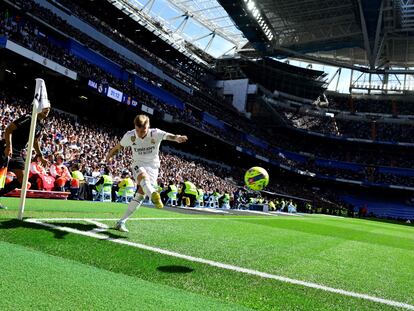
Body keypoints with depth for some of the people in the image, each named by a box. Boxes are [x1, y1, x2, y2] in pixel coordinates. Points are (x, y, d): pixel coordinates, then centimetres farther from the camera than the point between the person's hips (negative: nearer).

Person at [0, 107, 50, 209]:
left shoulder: (41, 125, 11)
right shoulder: (28, 118, -13)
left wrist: (41, 157, 23)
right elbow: (8, 129, -17)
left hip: (18, 154, 8)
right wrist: (9, 146, -28)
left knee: (22, 179, 5)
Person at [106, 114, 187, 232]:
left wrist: (177, 138, -62)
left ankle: (122, 221, 2)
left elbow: (168, 136, -40)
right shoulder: (129, 136, -11)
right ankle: (153, 195, -65)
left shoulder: (155, 134, -19)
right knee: (143, 176, -36)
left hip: (152, 166, 0)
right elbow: (118, 147, 8)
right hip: (138, 164, 1)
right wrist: (109, 155, 21)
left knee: (141, 194, -8)